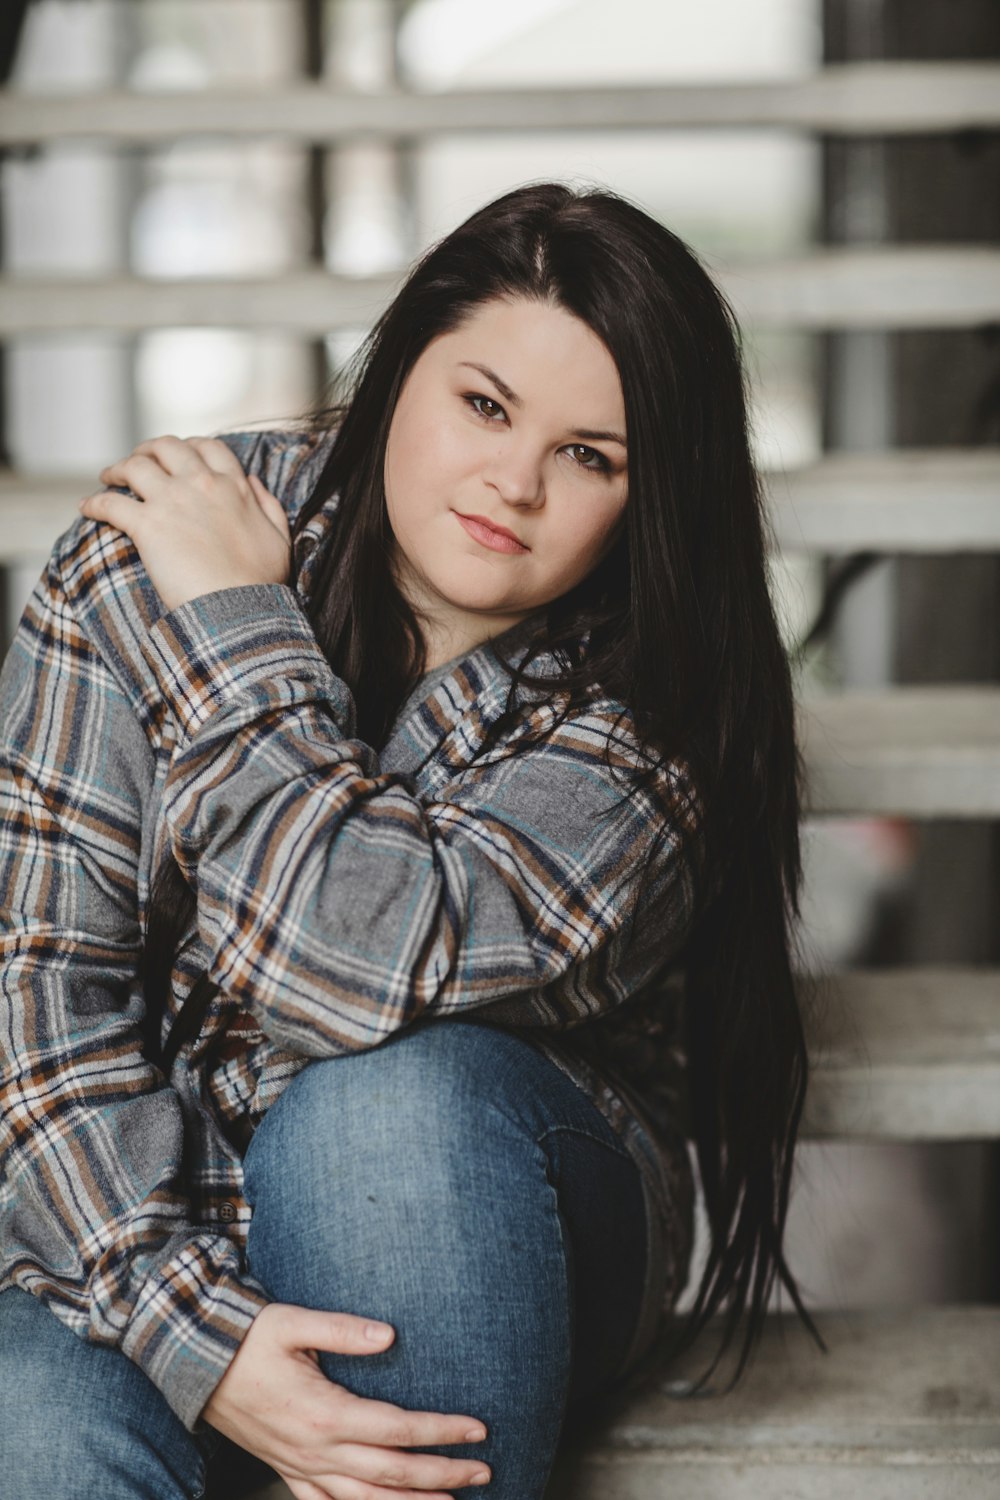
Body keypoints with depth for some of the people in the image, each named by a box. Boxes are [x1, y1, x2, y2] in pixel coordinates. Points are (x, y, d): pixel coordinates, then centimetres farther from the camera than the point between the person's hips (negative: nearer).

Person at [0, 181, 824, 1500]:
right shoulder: (138, 561, -10)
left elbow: (366, 962, -32)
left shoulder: (643, 714, -15)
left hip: (489, 1217, 0)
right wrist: (198, 1328, -24)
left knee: (390, 1089, -34)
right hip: (156, 1214, 0)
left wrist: (237, 626, -20)